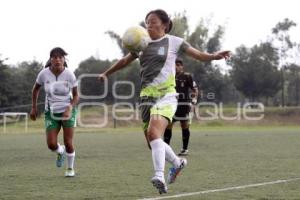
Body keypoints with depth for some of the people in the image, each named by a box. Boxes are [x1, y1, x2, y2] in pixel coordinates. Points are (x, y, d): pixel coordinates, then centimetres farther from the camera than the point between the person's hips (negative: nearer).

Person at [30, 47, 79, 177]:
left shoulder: (69, 75, -16)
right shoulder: (44, 73, -13)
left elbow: (76, 95, -5)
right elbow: (36, 88, 7)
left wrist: (70, 108, -23)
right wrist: (34, 108, 8)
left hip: (67, 111, -1)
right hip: (51, 113, 1)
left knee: (68, 143, -5)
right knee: (51, 144, -10)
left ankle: (70, 168, 23)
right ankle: (60, 152, 29)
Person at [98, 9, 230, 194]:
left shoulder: (173, 42, 1)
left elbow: (198, 55, -3)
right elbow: (125, 61, 29)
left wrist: (214, 56, -21)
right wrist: (106, 73, 32)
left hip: (166, 95, -6)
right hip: (147, 96, 6)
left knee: (153, 132, -29)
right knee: (153, 143, 9)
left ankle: (159, 176, -35)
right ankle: (177, 162, 35)